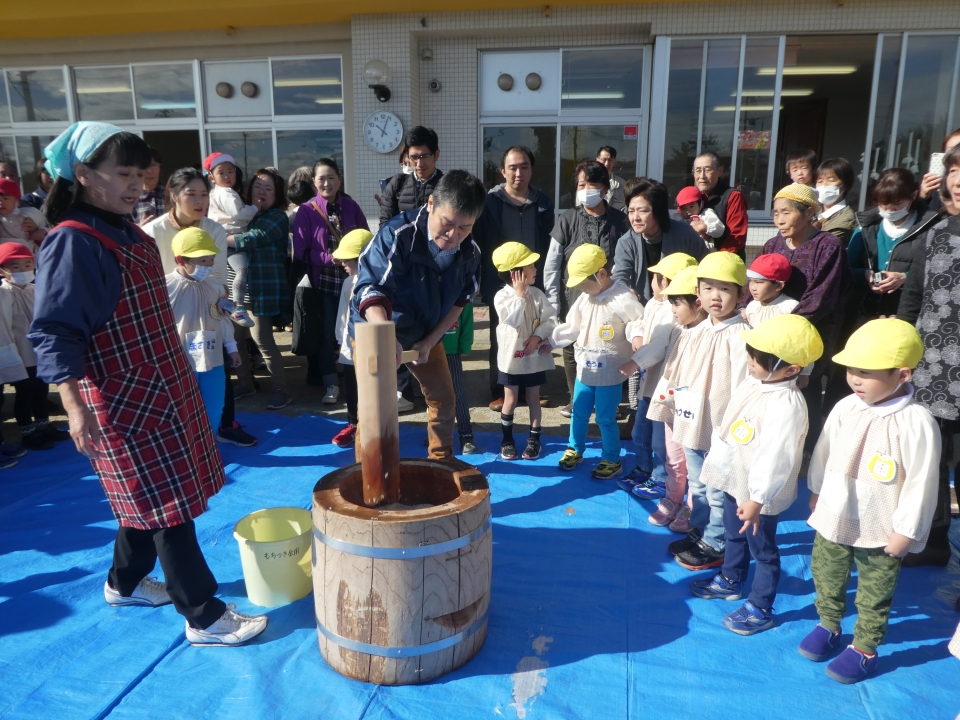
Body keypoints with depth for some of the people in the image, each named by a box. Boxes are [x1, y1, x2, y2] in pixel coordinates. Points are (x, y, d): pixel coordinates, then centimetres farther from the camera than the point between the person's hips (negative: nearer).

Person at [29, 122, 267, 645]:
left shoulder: (129, 235, 11)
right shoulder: (72, 243, -16)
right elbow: (54, 334, -20)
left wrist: (181, 379, 23)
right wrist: (75, 407, -28)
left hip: (160, 391, 9)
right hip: (123, 404, -9)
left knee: (147, 498, 20)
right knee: (166, 504, -3)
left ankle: (126, 582, 40)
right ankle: (205, 617, 7)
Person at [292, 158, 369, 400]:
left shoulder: (351, 206, 2)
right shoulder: (307, 211, -5)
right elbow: (301, 251, -8)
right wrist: (331, 258, -19)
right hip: (323, 280, -2)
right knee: (327, 333, 0)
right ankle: (331, 383, 10)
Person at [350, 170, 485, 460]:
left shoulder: (470, 251, -13)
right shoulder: (397, 234, -31)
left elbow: (459, 299, 0)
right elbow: (370, 289, -38)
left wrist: (430, 340, -8)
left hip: (426, 335, 5)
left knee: (444, 401, 12)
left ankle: (441, 464, 34)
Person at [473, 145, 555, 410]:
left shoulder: (543, 202, 5)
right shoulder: (490, 202, -4)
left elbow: (550, 243, 10)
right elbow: (480, 243, -4)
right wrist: (486, 282, -8)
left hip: (535, 284, 2)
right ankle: (500, 391, 19)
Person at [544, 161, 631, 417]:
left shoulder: (620, 221, -4)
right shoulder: (568, 219, -3)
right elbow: (551, 264, -3)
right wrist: (552, 301, -6)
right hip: (574, 298, 1)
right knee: (572, 350, 10)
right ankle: (575, 399, 28)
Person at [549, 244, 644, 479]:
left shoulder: (622, 298, -19)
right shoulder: (584, 298, 2)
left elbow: (639, 320, -13)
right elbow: (571, 326, 9)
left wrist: (636, 336, -32)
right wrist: (550, 341, 9)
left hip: (610, 372, -6)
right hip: (585, 368, 7)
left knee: (605, 418, 3)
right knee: (579, 413, 18)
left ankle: (612, 460, 22)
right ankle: (575, 450, 38)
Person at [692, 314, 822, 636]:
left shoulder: (787, 405, -30)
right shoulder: (753, 383, -2)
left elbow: (776, 458, -30)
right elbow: (726, 427, 11)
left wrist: (756, 500, -26)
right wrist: (717, 463, 17)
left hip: (759, 492, -9)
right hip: (734, 481, 9)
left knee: (762, 549, 11)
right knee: (733, 536, 28)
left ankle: (760, 608, 29)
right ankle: (730, 580, 50)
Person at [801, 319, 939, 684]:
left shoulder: (917, 423, -23)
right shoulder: (845, 408, -8)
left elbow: (921, 483, -18)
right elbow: (823, 453, 6)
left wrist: (905, 531, -13)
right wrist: (816, 490, 14)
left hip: (881, 531, -5)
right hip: (833, 518, 5)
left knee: (874, 593, 15)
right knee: (826, 575, 22)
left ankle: (864, 649, 33)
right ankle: (828, 624, 44)